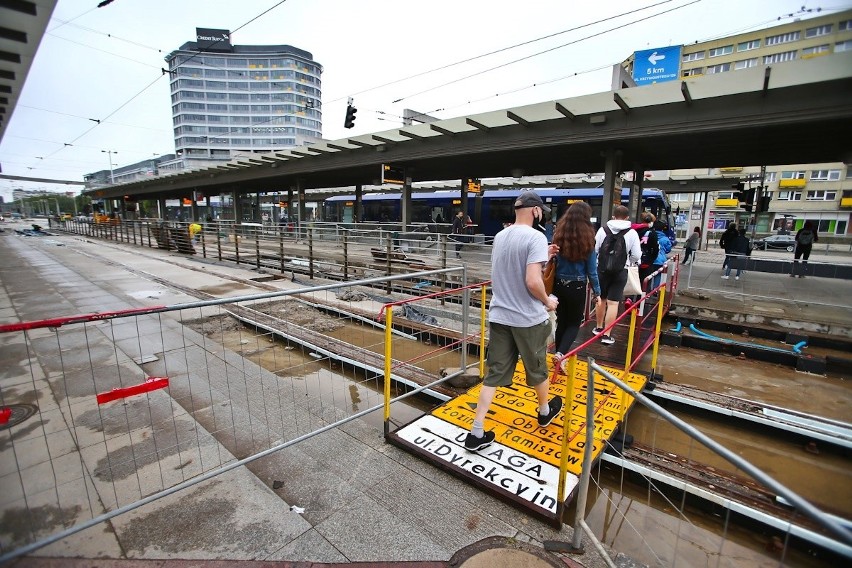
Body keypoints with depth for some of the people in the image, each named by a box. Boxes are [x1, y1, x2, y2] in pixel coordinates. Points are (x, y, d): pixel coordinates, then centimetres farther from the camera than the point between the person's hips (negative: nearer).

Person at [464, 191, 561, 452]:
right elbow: (532, 281, -23)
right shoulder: (535, 237, -15)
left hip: (499, 316, 5)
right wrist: (548, 301, -5)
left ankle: (477, 432, 10)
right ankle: (545, 412, 45)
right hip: (529, 319, -5)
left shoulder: (500, 237, 8)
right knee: (537, 369, 19)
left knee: (494, 374, 9)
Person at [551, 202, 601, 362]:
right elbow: (591, 270, -5)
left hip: (559, 284, 3)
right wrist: (597, 292, 6)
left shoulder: (559, 234, -4)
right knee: (574, 323, 14)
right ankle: (561, 353, -6)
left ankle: (559, 355, 27)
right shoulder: (587, 239, -11)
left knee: (561, 321, 16)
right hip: (577, 287, -3)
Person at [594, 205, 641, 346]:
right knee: (613, 303, 1)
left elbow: (594, 250, -2)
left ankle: (599, 328, 31)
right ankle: (607, 335, 3)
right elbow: (636, 256, -4)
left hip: (602, 269, 2)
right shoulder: (632, 233, -4)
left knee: (601, 299, 17)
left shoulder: (603, 229, -2)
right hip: (620, 272, -2)